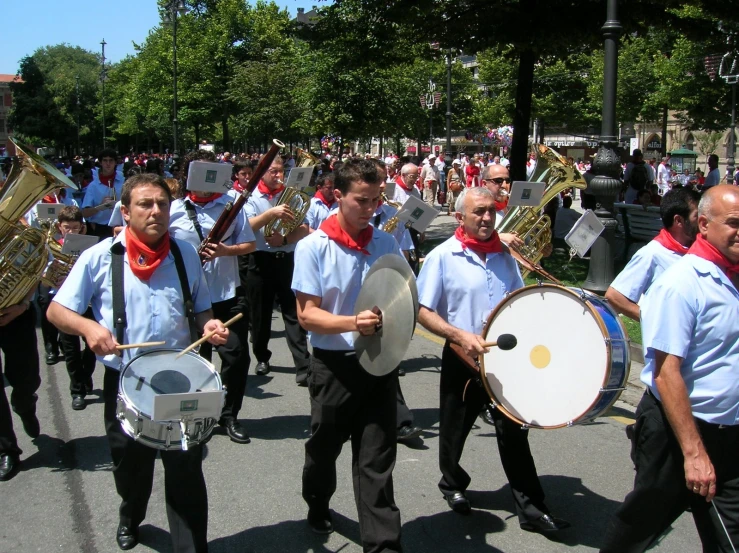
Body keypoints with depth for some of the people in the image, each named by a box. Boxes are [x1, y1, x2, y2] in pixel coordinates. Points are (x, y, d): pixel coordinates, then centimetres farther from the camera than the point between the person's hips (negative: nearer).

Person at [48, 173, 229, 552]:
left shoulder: (185, 254, 2)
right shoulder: (99, 257, -7)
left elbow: (200, 309, 13)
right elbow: (57, 310, -4)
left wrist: (208, 326, -10)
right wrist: (88, 327, -24)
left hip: (180, 380, 1)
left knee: (186, 472, 1)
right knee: (131, 465, 20)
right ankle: (130, 517, 51)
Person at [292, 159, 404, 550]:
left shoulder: (386, 244, 2)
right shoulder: (313, 247, -9)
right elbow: (307, 315, -12)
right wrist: (352, 323, -29)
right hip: (334, 365, -1)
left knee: (377, 459, 2)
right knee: (324, 448, 19)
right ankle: (317, 507, 46)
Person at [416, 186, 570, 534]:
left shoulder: (504, 255, 6)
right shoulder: (442, 257, -9)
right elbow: (423, 312, -11)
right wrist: (460, 335, -24)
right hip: (462, 361, -3)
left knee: (514, 432, 4)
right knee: (455, 430, 15)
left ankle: (530, 508, 12)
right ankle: (453, 485, 41)